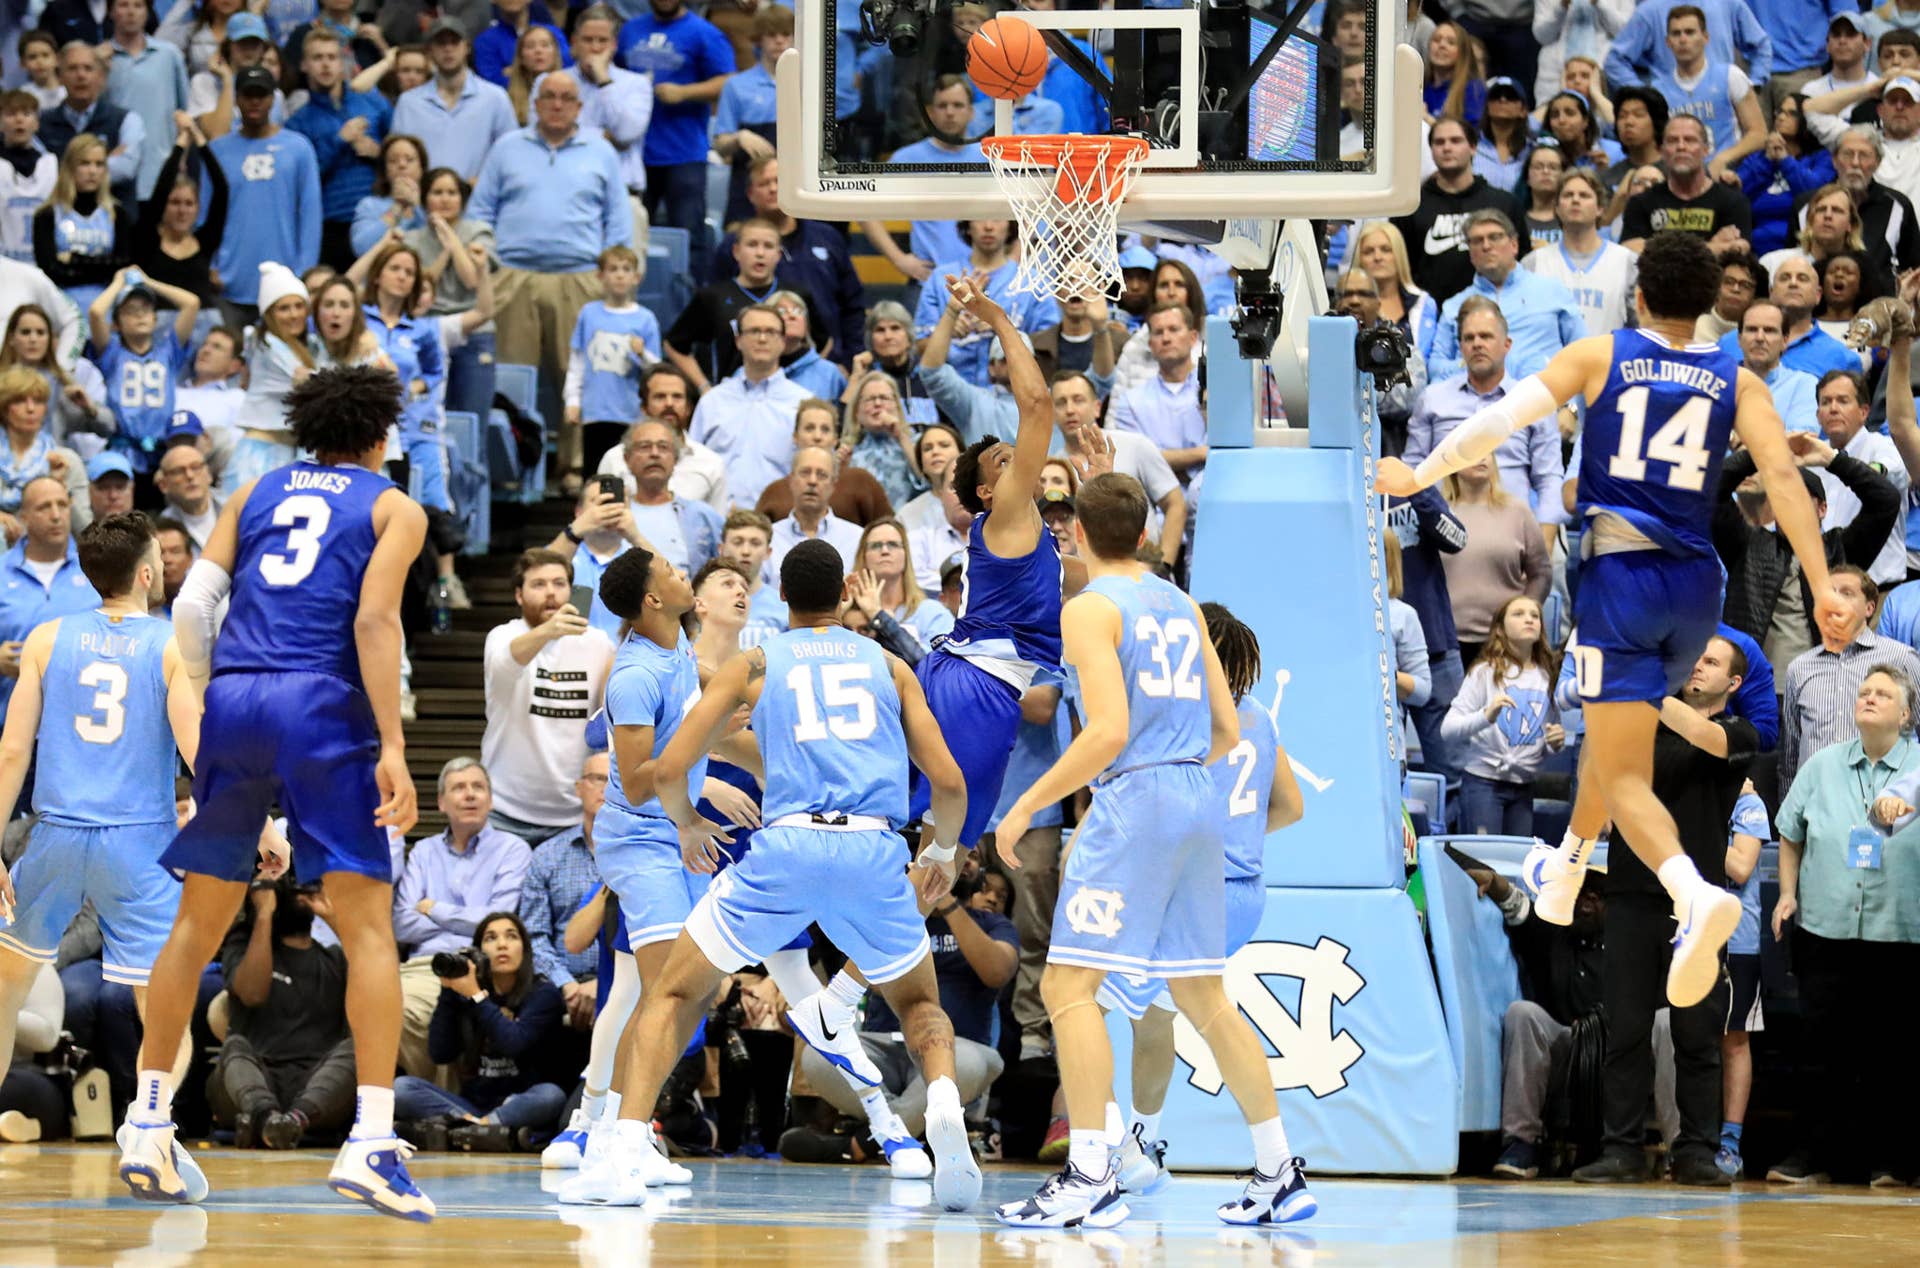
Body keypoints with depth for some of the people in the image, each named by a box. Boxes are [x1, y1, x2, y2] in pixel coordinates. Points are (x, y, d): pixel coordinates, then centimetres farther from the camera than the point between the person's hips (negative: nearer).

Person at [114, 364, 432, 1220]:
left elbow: (193, 606, 11)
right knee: (367, 922, -4)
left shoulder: (257, 492, 21)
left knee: (197, 924, 13)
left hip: (232, 700, 4)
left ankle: (148, 1125, 13)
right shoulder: (393, 508, 10)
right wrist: (392, 749, -12)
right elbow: (374, 619, -6)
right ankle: (371, 1143, -16)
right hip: (323, 702, -4)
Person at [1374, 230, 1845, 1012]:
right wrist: (1820, 583, -9)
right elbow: (1781, 474, -7)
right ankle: (1563, 872, 48)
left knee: (1625, 776, -7)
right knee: (1616, 723, 30)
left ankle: (1696, 897, -33)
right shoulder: (1736, 382, 5)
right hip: (1695, 582, 4)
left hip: (1620, 579, -4)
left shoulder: (1599, 356, 0)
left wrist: (1419, 477, 7)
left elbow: (1499, 420, -6)